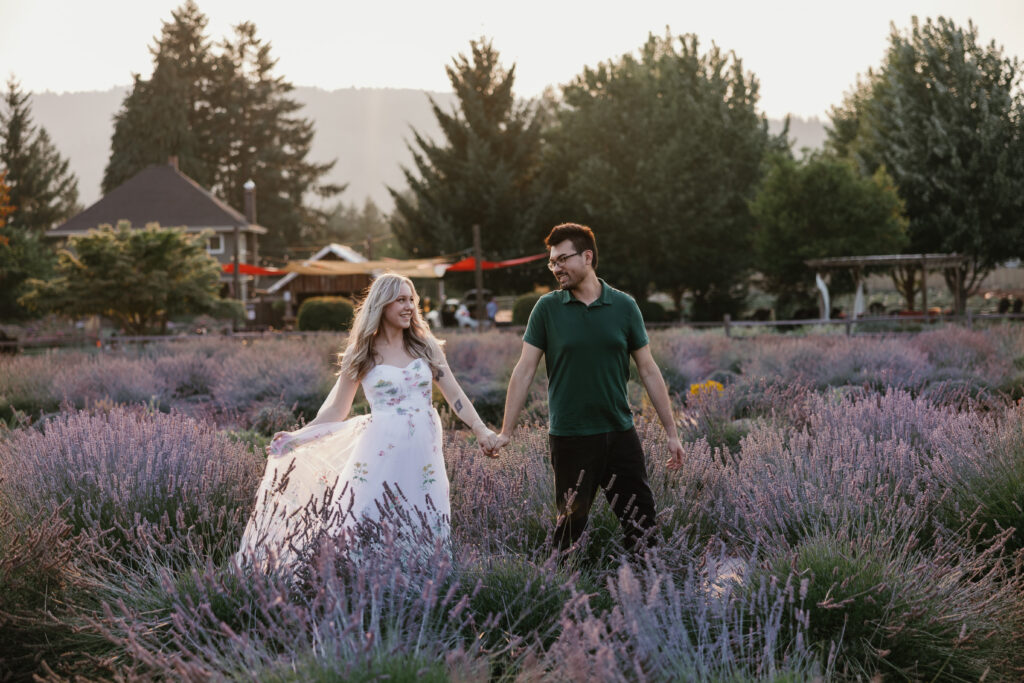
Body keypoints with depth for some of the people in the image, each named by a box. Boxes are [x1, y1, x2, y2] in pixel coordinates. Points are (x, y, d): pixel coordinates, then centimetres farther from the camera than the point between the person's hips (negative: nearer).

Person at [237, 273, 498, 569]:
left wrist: (481, 430, -2)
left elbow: (454, 394, 10)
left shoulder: (425, 346, 9)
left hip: (423, 452, 2)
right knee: (363, 531, -6)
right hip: (381, 452, -2)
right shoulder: (363, 354, 3)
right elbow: (336, 409, 5)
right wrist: (298, 438, -5)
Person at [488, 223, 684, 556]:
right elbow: (524, 370, 0)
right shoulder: (547, 308, -1)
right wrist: (505, 432, -5)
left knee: (642, 524, 2)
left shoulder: (624, 306, 2)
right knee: (571, 524, 5)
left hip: (620, 433, 1)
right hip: (570, 438, -1)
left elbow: (648, 370, 5)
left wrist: (672, 432, 4)